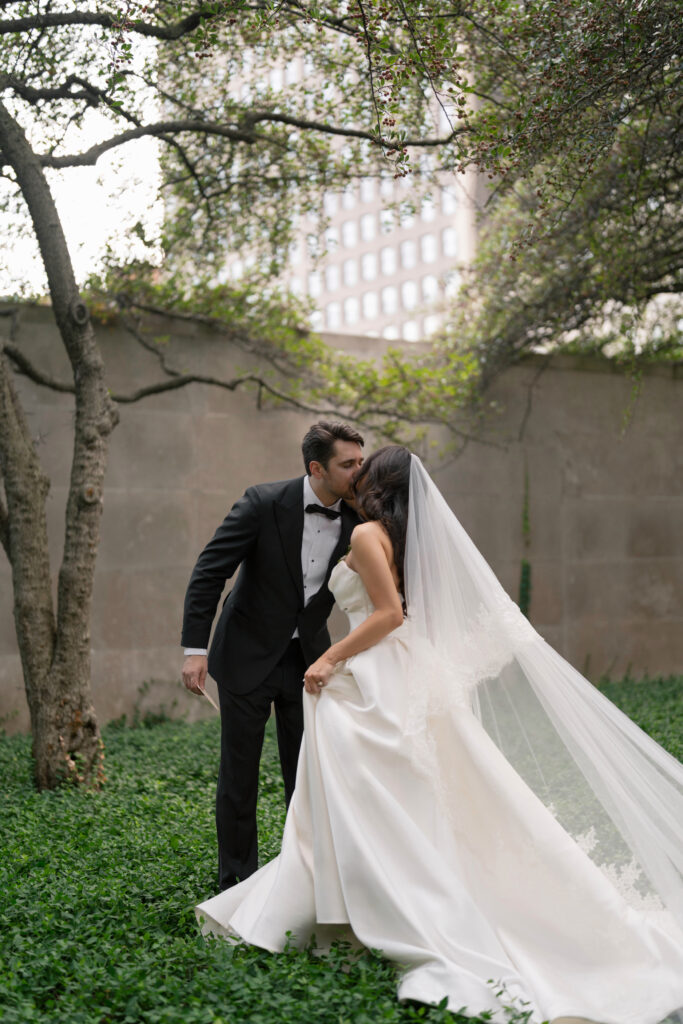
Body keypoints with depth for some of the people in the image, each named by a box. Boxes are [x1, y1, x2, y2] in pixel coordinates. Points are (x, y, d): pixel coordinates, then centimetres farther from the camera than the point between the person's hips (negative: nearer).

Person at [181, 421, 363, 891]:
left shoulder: (357, 519, -8)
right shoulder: (264, 503, -19)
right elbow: (209, 572, -17)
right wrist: (195, 649, -22)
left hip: (309, 658, 3)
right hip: (248, 657, -3)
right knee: (239, 776, 6)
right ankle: (237, 883, 21)